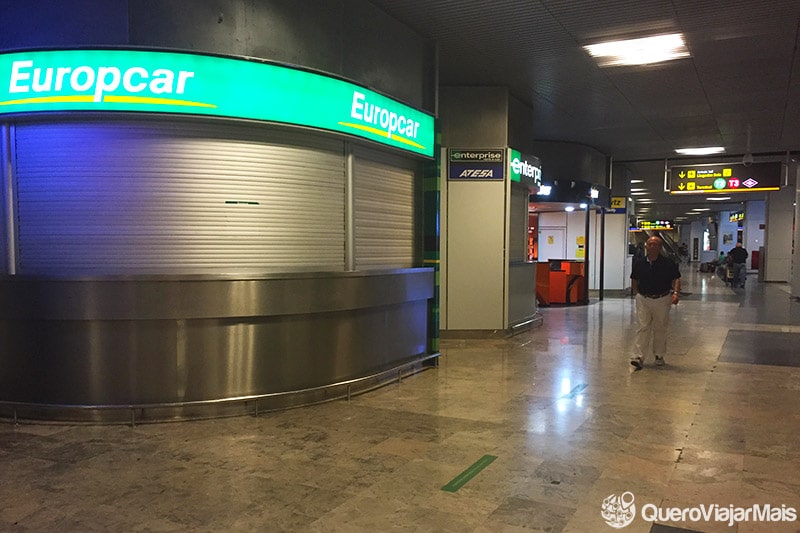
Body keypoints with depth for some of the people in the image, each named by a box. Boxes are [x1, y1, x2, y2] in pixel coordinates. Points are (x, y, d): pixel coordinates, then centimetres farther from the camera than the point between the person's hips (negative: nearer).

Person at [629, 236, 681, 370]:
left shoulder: (668, 263, -4)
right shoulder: (639, 263, 3)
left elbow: (676, 279, -2)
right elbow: (634, 280, 16)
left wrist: (675, 293, -17)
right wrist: (635, 293, 8)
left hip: (662, 300, -1)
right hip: (643, 299, 1)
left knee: (660, 329, 11)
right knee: (642, 328, -5)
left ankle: (659, 356, 25)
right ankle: (639, 357, -6)